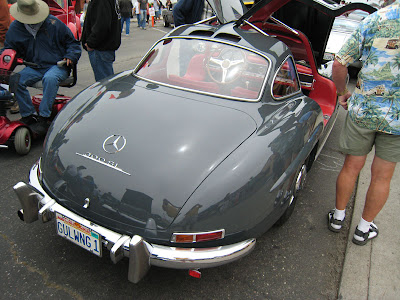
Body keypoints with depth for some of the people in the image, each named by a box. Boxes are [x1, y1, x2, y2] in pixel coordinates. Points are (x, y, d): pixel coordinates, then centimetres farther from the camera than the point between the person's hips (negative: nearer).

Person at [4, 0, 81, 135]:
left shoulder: (53, 23, -3)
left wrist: (70, 57, -12)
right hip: (34, 67, 4)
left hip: (57, 65, -4)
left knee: (50, 78, -38)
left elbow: (72, 43, 6)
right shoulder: (15, 28, 6)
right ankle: (29, 116, -9)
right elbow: (8, 49, 18)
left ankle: (43, 119, -29)